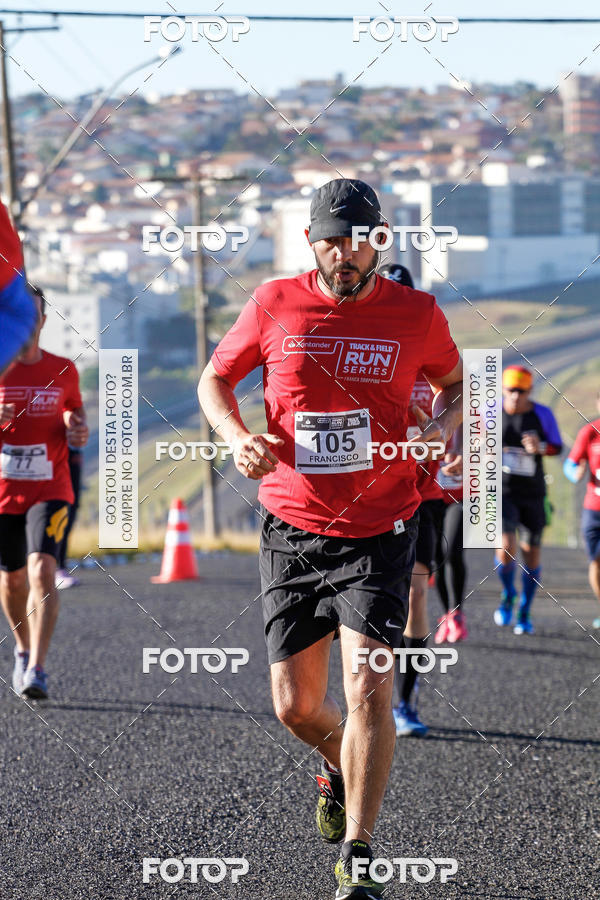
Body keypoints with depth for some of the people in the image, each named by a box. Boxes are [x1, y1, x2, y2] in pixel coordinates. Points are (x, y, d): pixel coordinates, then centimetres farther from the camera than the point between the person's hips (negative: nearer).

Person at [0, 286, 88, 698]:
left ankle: (37, 669, -24)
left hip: (50, 491, -1)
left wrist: (79, 429, -4)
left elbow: (75, 408, 19)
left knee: (42, 570, -19)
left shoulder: (63, 370, 2)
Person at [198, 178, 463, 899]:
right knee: (296, 706, 5)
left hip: (379, 533, -2)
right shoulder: (274, 305, -1)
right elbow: (215, 379, 11)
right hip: (292, 530, 2)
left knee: (368, 689, -16)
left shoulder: (416, 313, -1)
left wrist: (439, 427, -5)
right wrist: (238, 438, -8)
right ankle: (341, 768, 40)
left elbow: (455, 383, 17)